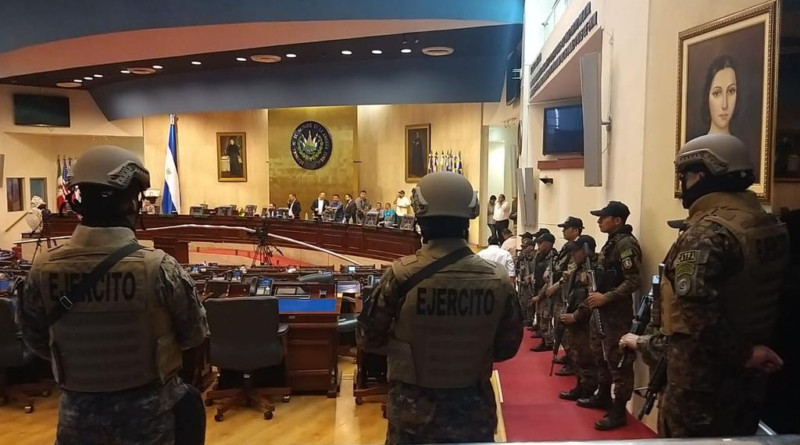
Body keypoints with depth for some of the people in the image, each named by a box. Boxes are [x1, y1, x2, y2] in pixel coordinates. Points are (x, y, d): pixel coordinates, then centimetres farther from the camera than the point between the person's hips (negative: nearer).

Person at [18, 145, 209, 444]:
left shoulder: (43, 269, -13)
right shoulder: (159, 267, -23)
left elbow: (36, 342, 2)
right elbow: (194, 335, -9)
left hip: (79, 405, 3)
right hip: (147, 403, -2)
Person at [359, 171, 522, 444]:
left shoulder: (401, 275, -18)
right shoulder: (499, 280, -12)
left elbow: (371, 336, -4)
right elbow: (507, 347, 1)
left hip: (413, 413, -1)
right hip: (474, 412, 2)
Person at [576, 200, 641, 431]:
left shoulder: (626, 244, -17)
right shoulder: (611, 242, 14)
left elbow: (634, 281, -24)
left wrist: (605, 297, -22)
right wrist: (597, 295, 9)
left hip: (616, 313, -11)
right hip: (602, 310, 11)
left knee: (618, 361, -3)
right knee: (601, 356, 20)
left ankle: (619, 411, 4)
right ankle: (603, 396, 35)